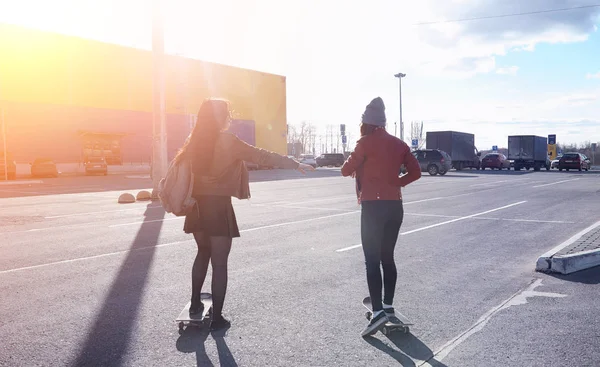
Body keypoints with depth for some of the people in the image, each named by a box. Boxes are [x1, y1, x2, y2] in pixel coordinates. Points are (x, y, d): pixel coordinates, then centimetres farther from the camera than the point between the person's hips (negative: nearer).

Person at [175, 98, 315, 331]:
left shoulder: (194, 141, 5)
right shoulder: (227, 141, -12)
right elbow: (263, 157, -14)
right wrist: (296, 165, -9)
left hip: (196, 205, 6)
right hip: (217, 206, -6)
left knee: (203, 253, 26)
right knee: (219, 263, 2)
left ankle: (195, 303, 33)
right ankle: (217, 318, 8)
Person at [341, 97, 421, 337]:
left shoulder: (366, 142, -6)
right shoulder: (398, 144, 11)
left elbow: (346, 170, -1)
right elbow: (415, 172, 7)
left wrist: (355, 165, 20)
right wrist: (395, 182, 12)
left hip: (373, 206, -6)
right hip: (395, 206, 6)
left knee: (372, 260, -7)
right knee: (388, 258, 15)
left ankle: (378, 311, -16)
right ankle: (388, 306, 24)